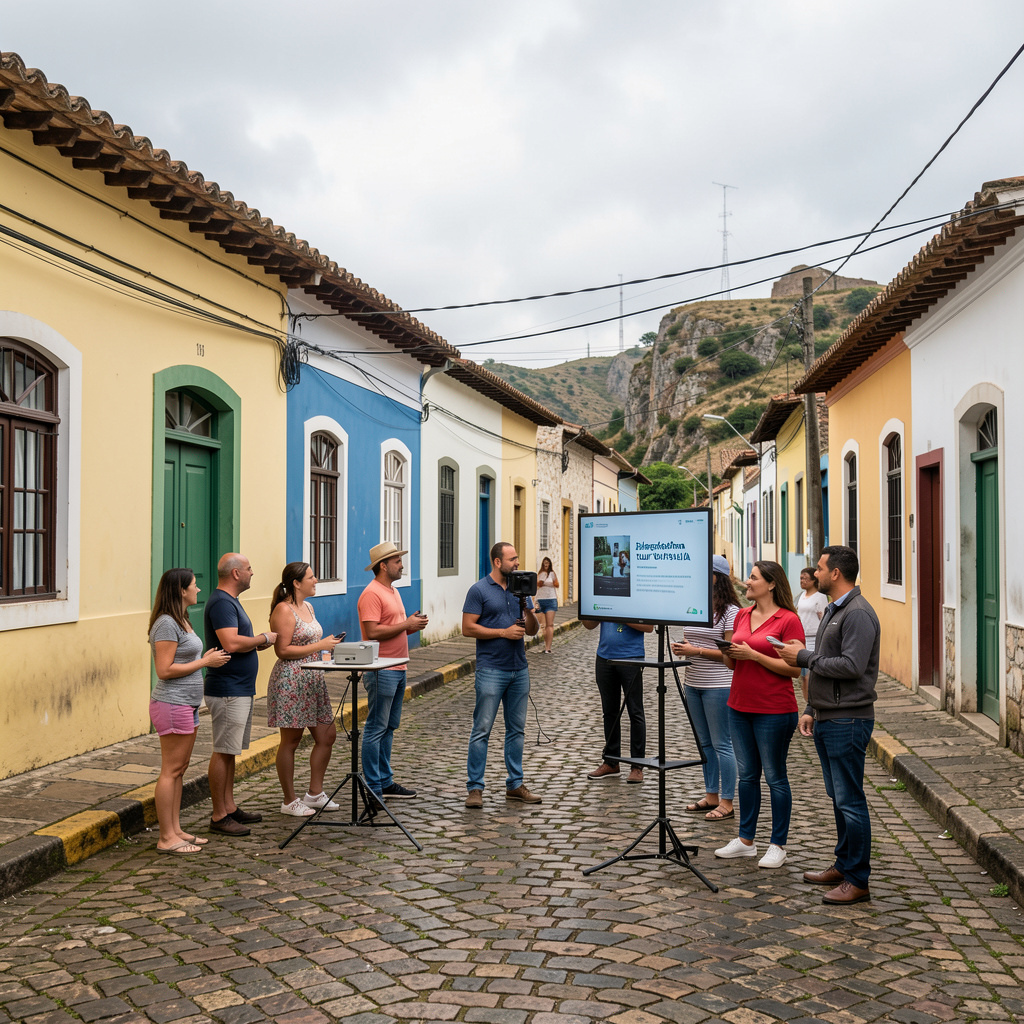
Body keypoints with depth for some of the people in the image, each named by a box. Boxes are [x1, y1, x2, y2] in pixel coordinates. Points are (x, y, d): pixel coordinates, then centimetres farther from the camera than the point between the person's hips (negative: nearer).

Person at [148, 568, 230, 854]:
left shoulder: (181, 621, 16)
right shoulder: (167, 624, -16)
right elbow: (164, 670, -20)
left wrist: (205, 659, 8)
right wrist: (204, 662, -15)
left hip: (187, 704, 10)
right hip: (172, 704, -10)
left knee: (179, 769, 13)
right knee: (171, 771, -4)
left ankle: (176, 830, 21)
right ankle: (167, 838, 2)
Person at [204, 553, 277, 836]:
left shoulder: (230, 601, 16)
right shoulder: (221, 603, -17)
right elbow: (231, 643, -29)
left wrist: (259, 643, 9)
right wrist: (264, 638, -15)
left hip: (241, 690, 11)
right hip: (228, 692, -11)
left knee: (230, 751, 14)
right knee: (223, 752, -4)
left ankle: (230, 807, 22)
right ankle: (219, 816, 1)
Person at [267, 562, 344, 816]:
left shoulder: (308, 607, 15)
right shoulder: (284, 610, -13)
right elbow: (283, 650, -20)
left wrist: (328, 643, 10)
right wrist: (319, 646, -19)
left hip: (313, 680, 9)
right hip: (290, 681, -9)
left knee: (327, 736, 10)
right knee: (290, 741, 1)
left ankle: (314, 793, 23)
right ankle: (290, 801, 11)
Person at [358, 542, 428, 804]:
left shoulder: (392, 591, 18)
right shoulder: (372, 594, -14)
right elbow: (372, 632, -23)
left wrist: (413, 625, 6)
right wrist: (406, 625, -16)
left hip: (398, 669, 10)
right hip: (381, 671, -10)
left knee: (389, 728, 14)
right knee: (376, 728, -4)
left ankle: (385, 782, 22)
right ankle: (373, 789, 1)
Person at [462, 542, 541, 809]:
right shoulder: (479, 590, -5)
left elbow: (533, 630, 13)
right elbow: (468, 628, -10)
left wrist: (529, 611, -8)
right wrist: (503, 632, -14)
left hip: (519, 669, 6)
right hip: (491, 670, -6)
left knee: (517, 729, 11)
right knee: (482, 729, -4)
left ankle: (515, 784, 20)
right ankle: (474, 787, 2)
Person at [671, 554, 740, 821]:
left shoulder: (730, 611, -12)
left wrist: (697, 651, -19)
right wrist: (682, 649, 0)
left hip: (718, 686, -8)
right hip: (693, 684, 8)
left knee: (721, 743, -2)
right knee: (704, 743, 14)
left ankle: (727, 802, 7)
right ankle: (711, 796, 24)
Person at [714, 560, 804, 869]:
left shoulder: (789, 620, -11)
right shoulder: (741, 615, 10)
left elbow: (794, 668, -16)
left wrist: (753, 654, -19)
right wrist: (728, 652, -7)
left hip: (774, 710, -7)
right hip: (740, 706, 7)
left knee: (775, 776, 3)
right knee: (746, 774, 14)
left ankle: (778, 846, 14)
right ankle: (745, 840, 24)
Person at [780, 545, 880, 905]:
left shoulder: (858, 614, -15)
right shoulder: (833, 610, 18)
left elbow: (851, 666, -24)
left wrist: (804, 656, -14)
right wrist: (810, 710, 18)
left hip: (848, 721, -10)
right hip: (826, 719, 10)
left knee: (849, 800, -4)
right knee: (838, 798, 16)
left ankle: (857, 881, 4)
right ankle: (843, 865, 27)